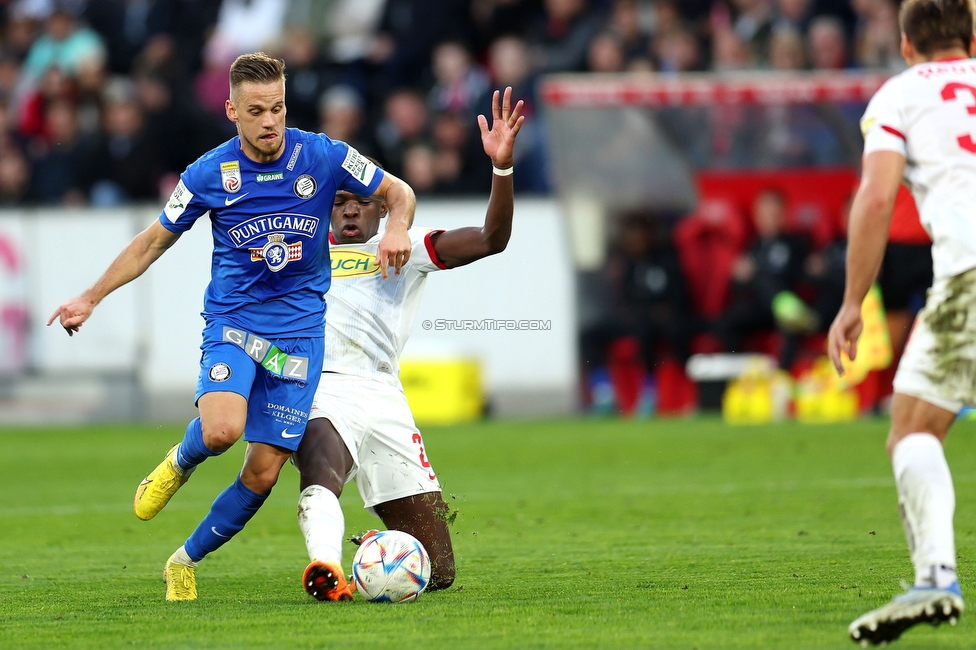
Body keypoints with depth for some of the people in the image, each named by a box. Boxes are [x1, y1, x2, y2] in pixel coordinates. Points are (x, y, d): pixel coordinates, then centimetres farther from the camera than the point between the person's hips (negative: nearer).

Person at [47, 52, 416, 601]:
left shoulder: (322, 157, -5)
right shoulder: (209, 174, -4)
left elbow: (399, 192, 7)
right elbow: (155, 241, 9)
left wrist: (398, 228, -16)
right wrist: (91, 299, 7)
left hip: (299, 325, 1)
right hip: (232, 316, -1)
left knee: (264, 472, -2)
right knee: (222, 430, -30)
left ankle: (187, 561, 20)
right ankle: (180, 463, 7)